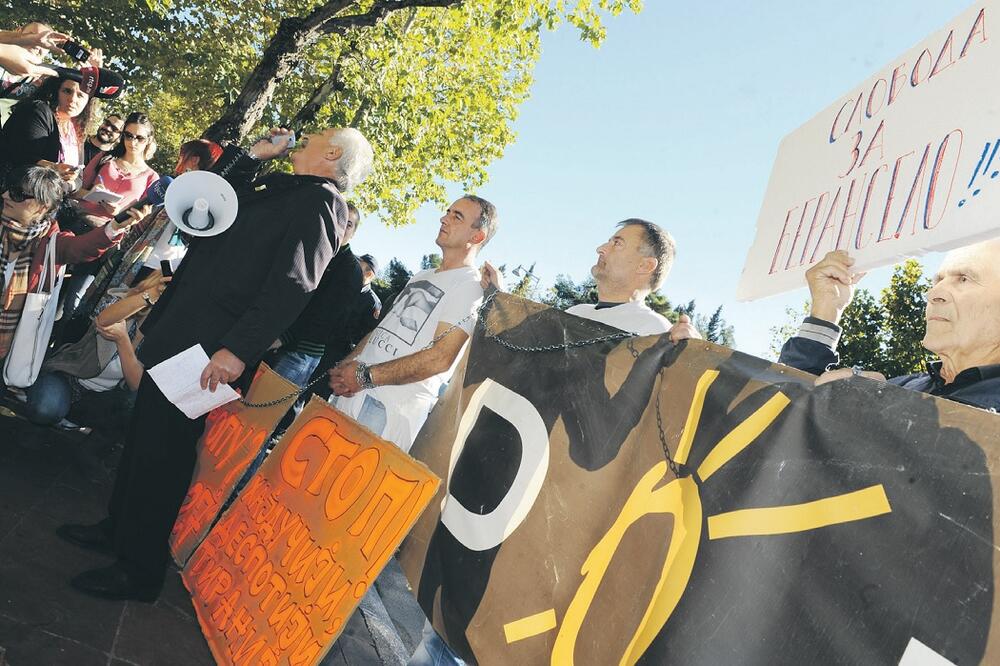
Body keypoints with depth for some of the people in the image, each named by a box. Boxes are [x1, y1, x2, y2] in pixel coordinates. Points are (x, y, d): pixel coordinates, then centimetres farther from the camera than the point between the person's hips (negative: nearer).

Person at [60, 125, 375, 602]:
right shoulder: (277, 187, 16)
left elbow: (292, 285, -24)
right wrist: (253, 153, 17)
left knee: (164, 446, 1)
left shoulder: (319, 200, -12)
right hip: (181, 332, 9)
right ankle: (119, 527, 39)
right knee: (145, 432, 19)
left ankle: (140, 569, 18)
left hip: (209, 346, -9)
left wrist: (238, 349, -30)